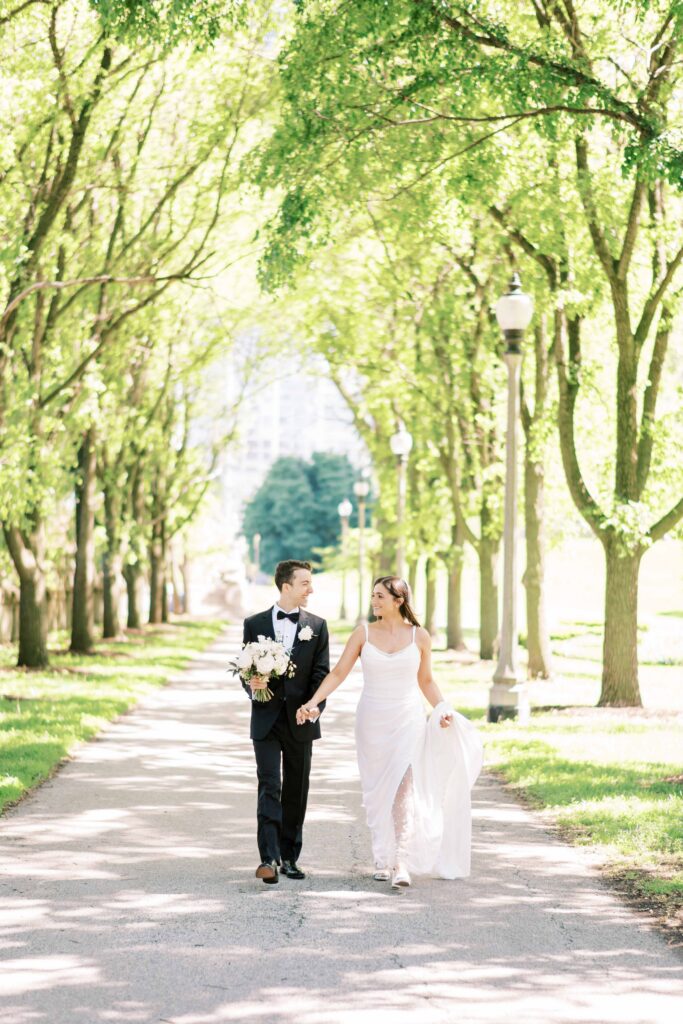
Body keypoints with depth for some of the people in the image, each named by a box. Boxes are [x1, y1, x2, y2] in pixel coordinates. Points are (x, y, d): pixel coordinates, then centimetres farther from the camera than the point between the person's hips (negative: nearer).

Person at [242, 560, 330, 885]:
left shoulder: (317, 625, 5)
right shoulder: (255, 624, 4)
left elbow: (321, 672, 0)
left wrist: (314, 708, -15)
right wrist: (252, 684, -16)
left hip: (300, 720, 2)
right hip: (266, 720, -2)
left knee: (296, 791, 8)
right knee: (269, 788, -10)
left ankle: (289, 857, 18)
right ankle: (269, 859, -16)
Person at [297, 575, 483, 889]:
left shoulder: (419, 636, 0)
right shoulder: (363, 633, 0)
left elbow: (426, 681, 10)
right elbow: (338, 672, -3)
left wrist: (443, 709, -4)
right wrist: (313, 703, -14)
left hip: (408, 721, -2)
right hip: (372, 721, 2)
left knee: (403, 789, -14)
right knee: (377, 792, 7)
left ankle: (402, 863, -20)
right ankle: (382, 859, 19)